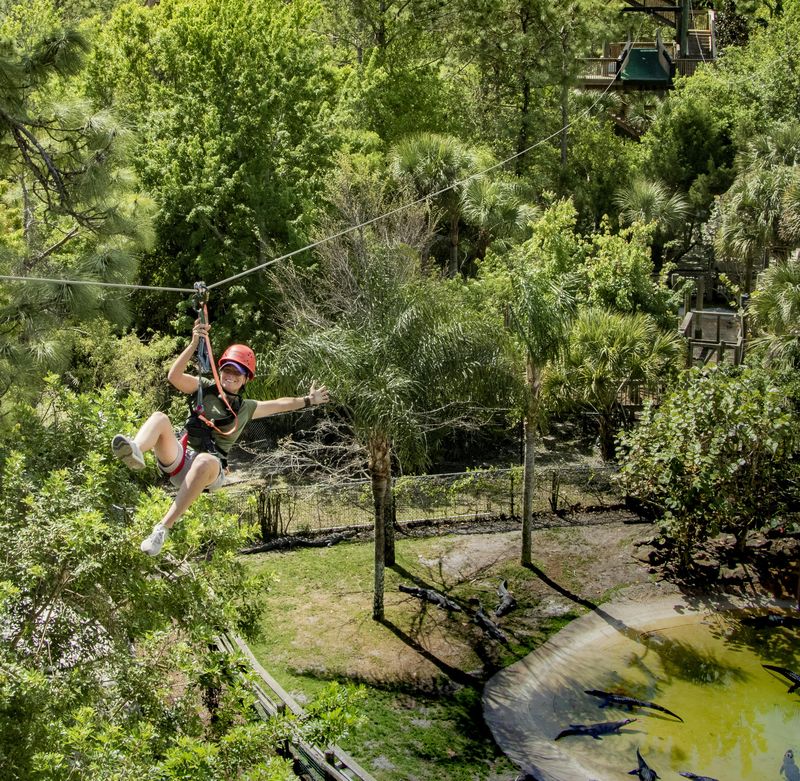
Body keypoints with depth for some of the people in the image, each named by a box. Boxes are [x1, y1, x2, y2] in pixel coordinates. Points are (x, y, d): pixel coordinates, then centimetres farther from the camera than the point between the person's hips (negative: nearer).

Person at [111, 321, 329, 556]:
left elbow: (279, 404, 36)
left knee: (206, 460, -41)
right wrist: (194, 344, -10)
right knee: (160, 418, -28)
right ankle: (135, 451, -65)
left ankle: (163, 527, -46)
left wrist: (307, 401, 38)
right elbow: (174, 376, -1)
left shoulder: (247, 408, 22)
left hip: (210, 471, 0)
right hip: (179, 459, 1)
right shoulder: (205, 388, 16)